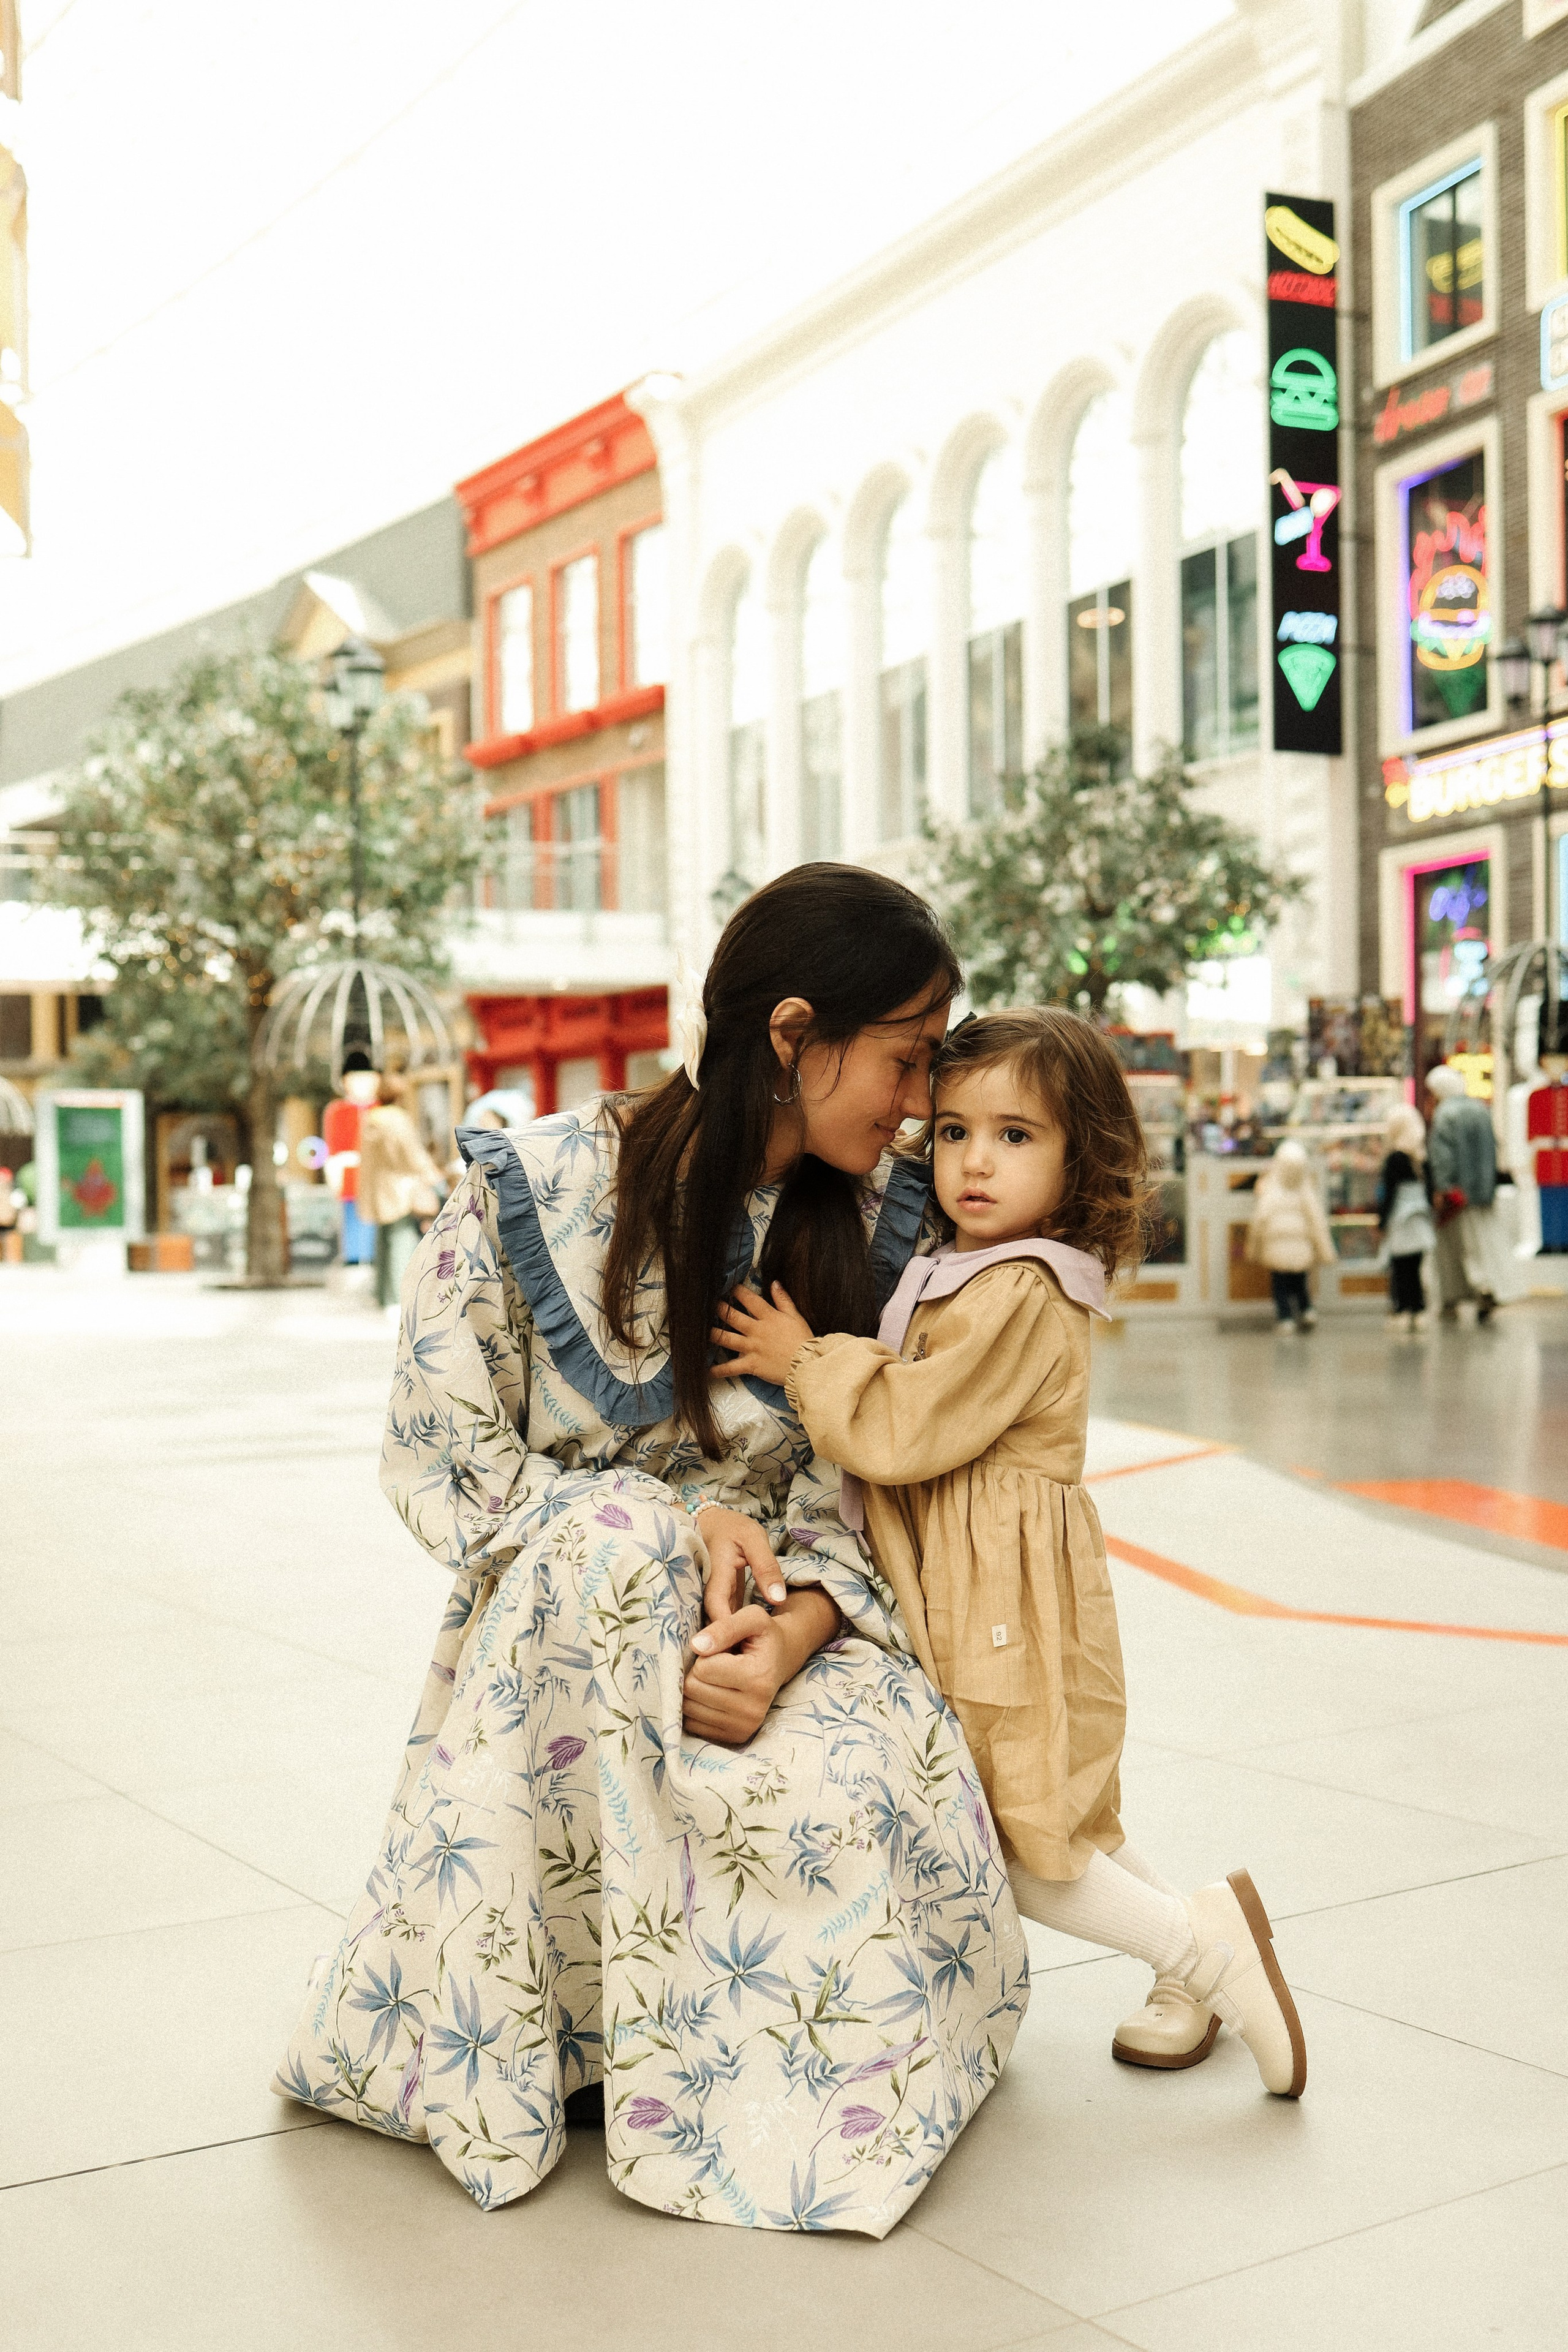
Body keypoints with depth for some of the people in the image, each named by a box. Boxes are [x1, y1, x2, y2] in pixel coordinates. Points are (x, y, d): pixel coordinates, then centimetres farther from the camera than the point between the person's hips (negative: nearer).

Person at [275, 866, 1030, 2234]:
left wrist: (799, 1630, -24)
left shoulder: (880, 1220, -1)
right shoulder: (533, 1195, -12)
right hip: (557, 1616, -2)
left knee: (878, 1785, -31)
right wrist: (674, 1524, -20)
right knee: (606, 1543, -37)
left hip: (785, 1618, 2)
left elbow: (855, 1487, -1)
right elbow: (441, 1463, -6)